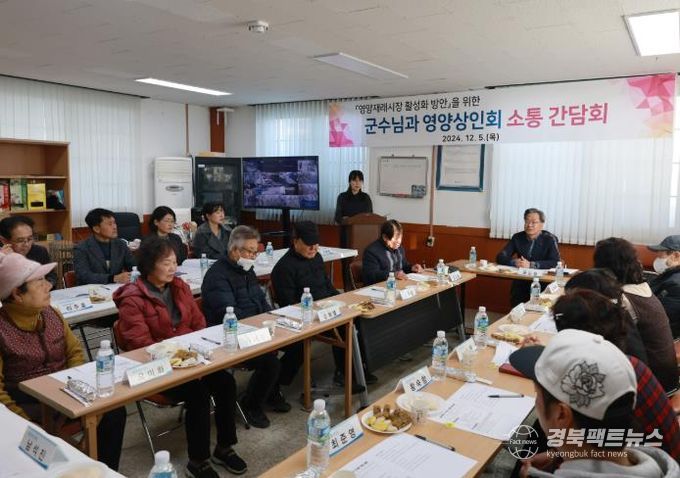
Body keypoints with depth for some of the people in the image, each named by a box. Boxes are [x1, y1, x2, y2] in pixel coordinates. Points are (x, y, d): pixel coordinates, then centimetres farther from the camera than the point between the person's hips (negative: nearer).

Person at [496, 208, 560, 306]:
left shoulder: (549, 239, -1)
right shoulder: (517, 238, 7)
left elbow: (555, 262, -12)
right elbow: (500, 257, 2)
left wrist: (531, 265, -22)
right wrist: (514, 262, -18)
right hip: (520, 283, 2)